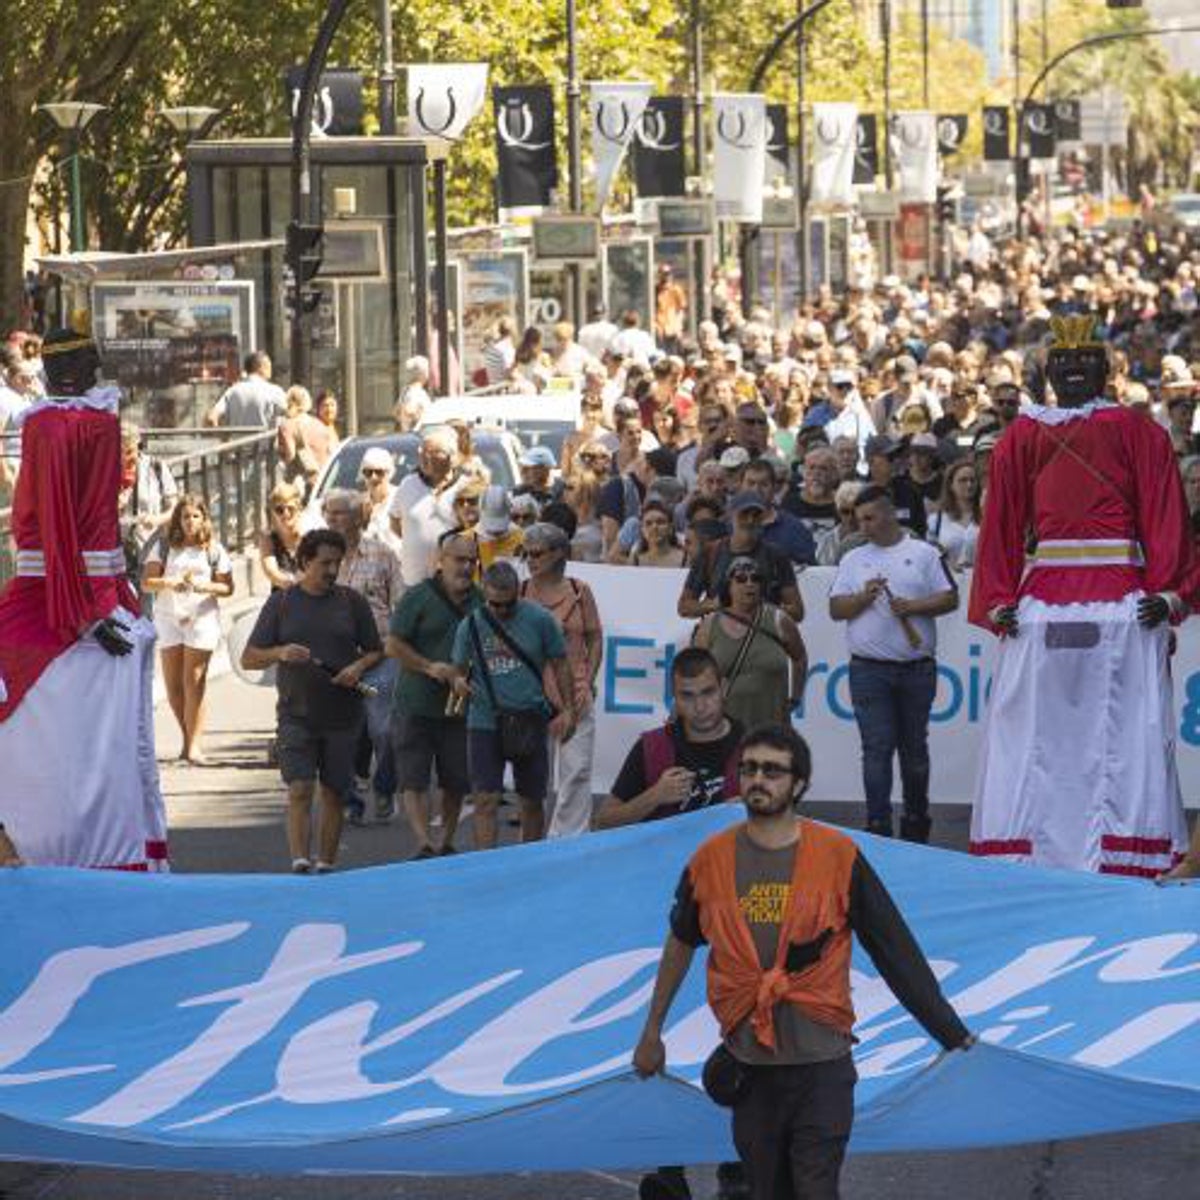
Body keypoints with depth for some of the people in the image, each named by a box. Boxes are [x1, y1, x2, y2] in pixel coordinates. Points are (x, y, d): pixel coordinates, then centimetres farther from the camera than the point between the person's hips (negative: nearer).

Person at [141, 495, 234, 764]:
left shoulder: (214, 550, 4)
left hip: (201, 617, -2)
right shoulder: (164, 546, 6)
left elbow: (227, 587, 4)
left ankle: (194, 746, -8)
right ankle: (187, 737, 21)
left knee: (194, 682, -8)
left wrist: (205, 586, -15)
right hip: (168, 618, 2)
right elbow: (147, 582, 1)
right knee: (172, 684, 3)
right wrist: (169, 583, -18)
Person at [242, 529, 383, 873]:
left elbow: (376, 651, 14)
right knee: (300, 790, -13)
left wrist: (359, 667, -8)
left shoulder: (352, 602, 8)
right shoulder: (281, 603, 5)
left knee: (333, 794, 5)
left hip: (342, 714, 2)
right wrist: (280, 654, -16)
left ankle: (326, 864, 12)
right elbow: (249, 658, 4)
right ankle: (300, 862, -19)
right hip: (297, 713, -2)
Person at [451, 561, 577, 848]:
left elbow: (560, 666, 4)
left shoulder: (539, 620, -3)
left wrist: (568, 711, -1)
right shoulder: (470, 625, 0)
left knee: (532, 801, 11)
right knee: (485, 801, -8)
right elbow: (460, 667, 10)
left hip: (529, 723, 0)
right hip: (484, 723, 0)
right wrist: (459, 682, -14)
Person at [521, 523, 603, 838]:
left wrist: (587, 683, -2)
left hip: (574, 694, 0)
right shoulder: (520, 593, 3)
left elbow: (595, 640, 8)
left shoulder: (579, 592, 3)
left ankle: (569, 835, 1)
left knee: (576, 770, -5)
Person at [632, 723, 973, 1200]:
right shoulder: (711, 860, 3)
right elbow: (680, 945, 18)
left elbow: (894, 947, 0)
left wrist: (951, 1032, 0)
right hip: (749, 1064, 3)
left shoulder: (838, 856, -4)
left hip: (820, 1062, -3)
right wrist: (652, 1031, 24)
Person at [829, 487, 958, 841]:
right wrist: (864, 597, -10)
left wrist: (913, 606, -12)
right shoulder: (853, 560, 13)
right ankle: (878, 825, -6)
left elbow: (950, 598, 2)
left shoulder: (925, 554, 7)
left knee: (914, 747, 8)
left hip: (916, 668, -1)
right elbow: (836, 609, 8)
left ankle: (915, 823, 18)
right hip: (869, 669, 1)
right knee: (877, 748, -6)